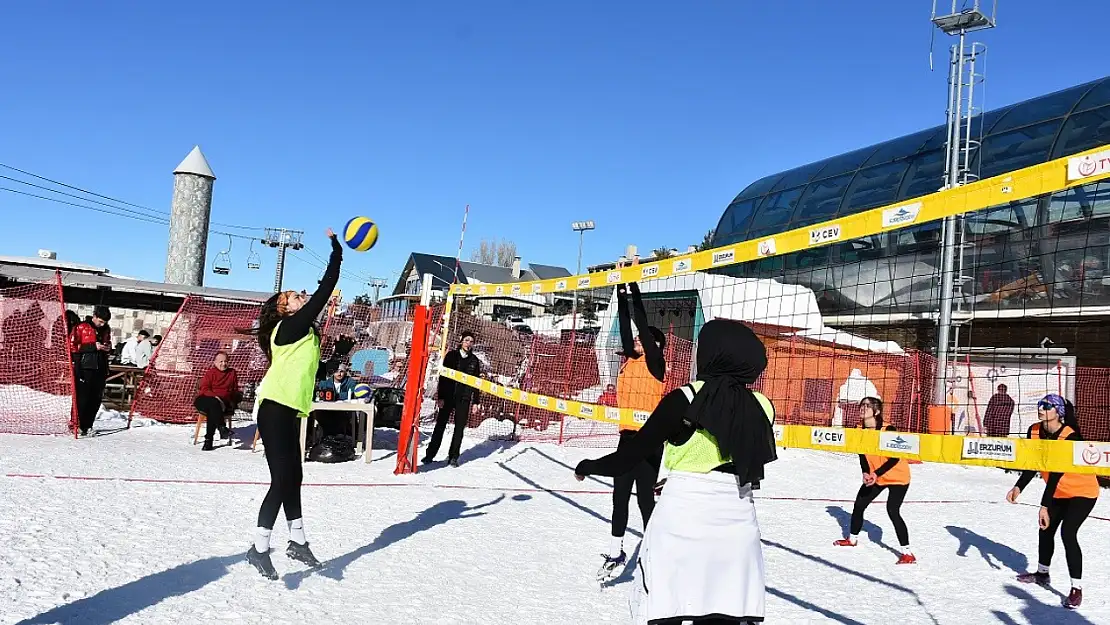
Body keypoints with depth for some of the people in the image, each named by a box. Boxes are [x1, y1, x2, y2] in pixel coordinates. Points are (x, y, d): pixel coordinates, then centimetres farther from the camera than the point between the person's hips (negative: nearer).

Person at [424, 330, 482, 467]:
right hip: (448, 396, -2)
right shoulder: (451, 356, 1)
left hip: (464, 399, 2)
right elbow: (443, 376, -1)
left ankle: (453, 457, 12)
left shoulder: (474, 360, 8)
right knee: (440, 425, 3)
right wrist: (440, 397, -7)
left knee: (460, 427, 3)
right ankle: (430, 454, 10)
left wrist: (475, 401, 6)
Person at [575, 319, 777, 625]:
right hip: (737, 528, 4)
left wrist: (587, 467, 12)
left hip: (680, 524, -3)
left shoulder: (683, 401, -11)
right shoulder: (762, 408, 1)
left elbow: (628, 458, -7)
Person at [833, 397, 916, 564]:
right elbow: (862, 455, -1)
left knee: (893, 511, -20)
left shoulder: (888, 430, -26)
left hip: (898, 476, -7)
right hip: (875, 477, 7)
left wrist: (876, 474, -29)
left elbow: (895, 457, -24)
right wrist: (865, 473, -19)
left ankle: (907, 553, -12)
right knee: (859, 505, 13)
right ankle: (852, 539, 38)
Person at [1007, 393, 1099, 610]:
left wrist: (1044, 505, -37)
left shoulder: (1070, 437, -30)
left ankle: (1077, 589, -10)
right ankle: (1042, 573, 39)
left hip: (1083, 490, -7)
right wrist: (1018, 488, -23)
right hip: (1058, 492, 7)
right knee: (1046, 529, 16)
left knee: (1068, 533, -20)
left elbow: (1056, 472, -35)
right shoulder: (1035, 431, -11)